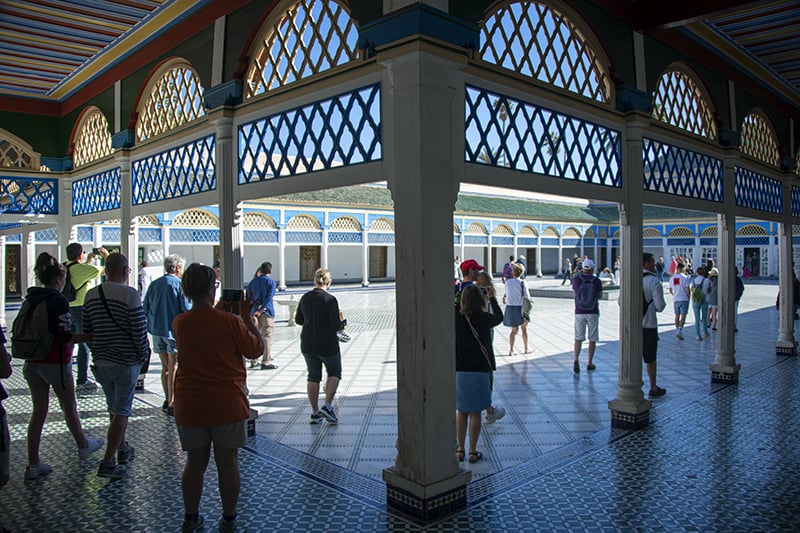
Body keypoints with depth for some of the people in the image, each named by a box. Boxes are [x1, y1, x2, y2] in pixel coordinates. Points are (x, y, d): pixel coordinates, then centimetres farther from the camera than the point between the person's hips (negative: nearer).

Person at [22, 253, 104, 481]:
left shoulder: (30, 299, 5)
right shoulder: (58, 301, -17)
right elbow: (65, 336, -20)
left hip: (32, 363, 6)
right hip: (55, 363, -6)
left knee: (38, 411, 11)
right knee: (69, 407, 13)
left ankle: (33, 465, 13)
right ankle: (83, 446, 33)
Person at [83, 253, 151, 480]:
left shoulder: (91, 295, 4)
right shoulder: (130, 294, -15)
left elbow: (87, 331, 10)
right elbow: (139, 330, -16)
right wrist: (144, 354, -1)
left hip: (101, 362, 6)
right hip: (126, 361, -6)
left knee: (114, 409, 21)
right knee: (121, 412, 1)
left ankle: (122, 449, 35)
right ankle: (108, 463, 0)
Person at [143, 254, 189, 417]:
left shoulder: (154, 284, 9)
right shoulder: (179, 284, -9)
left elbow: (145, 309, 13)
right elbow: (187, 309, -14)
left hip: (156, 330, 6)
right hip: (175, 330, -6)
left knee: (165, 366, 16)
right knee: (174, 367, -1)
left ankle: (167, 400, 24)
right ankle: (172, 405, -1)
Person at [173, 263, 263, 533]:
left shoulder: (179, 323, -3)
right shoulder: (230, 321, -16)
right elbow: (257, 349, -4)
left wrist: (217, 311, 19)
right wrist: (247, 317, 2)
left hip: (190, 406, 3)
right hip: (227, 405, -3)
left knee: (195, 463, 17)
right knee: (228, 463, 10)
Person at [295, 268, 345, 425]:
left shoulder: (305, 298, 1)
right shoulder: (330, 299, -16)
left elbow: (298, 320, 9)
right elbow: (336, 325, -18)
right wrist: (341, 323, 3)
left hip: (307, 344, 5)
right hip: (327, 344, -5)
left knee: (313, 376, 14)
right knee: (334, 373, 15)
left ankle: (315, 413, 18)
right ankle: (327, 406, 2)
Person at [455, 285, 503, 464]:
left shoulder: (455, 318, -7)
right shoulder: (484, 319, -8)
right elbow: (499, 317, 13)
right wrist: (492, 298, 24)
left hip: (459, 371, 2)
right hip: (479, 370, -2)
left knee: (461, 412, 13)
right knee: (475, 413, 7)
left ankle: (460, 450, 19)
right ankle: (473, 452, 12)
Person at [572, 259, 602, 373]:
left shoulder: (576, 279, -5)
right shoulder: (597, 281, -5)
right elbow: (599, 296, 8)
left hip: (580, 312, 0)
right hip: (593, 312, 0)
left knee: (578, 338, 4)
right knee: (592, 339, 12)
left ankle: (575, 359, -16)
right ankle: (590, 363, 17)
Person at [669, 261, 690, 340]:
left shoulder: (672, 278, 4)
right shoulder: (685, 277, -10)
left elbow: (670, 290, 9)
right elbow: (687, 289, -12)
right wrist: (688, 297, 3)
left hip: (676, 300, 4)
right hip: (684, 299, -4)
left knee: (677, 315, 13)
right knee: (683, 316, 0)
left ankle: (677, 330, 16)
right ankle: (679, 331, -11)